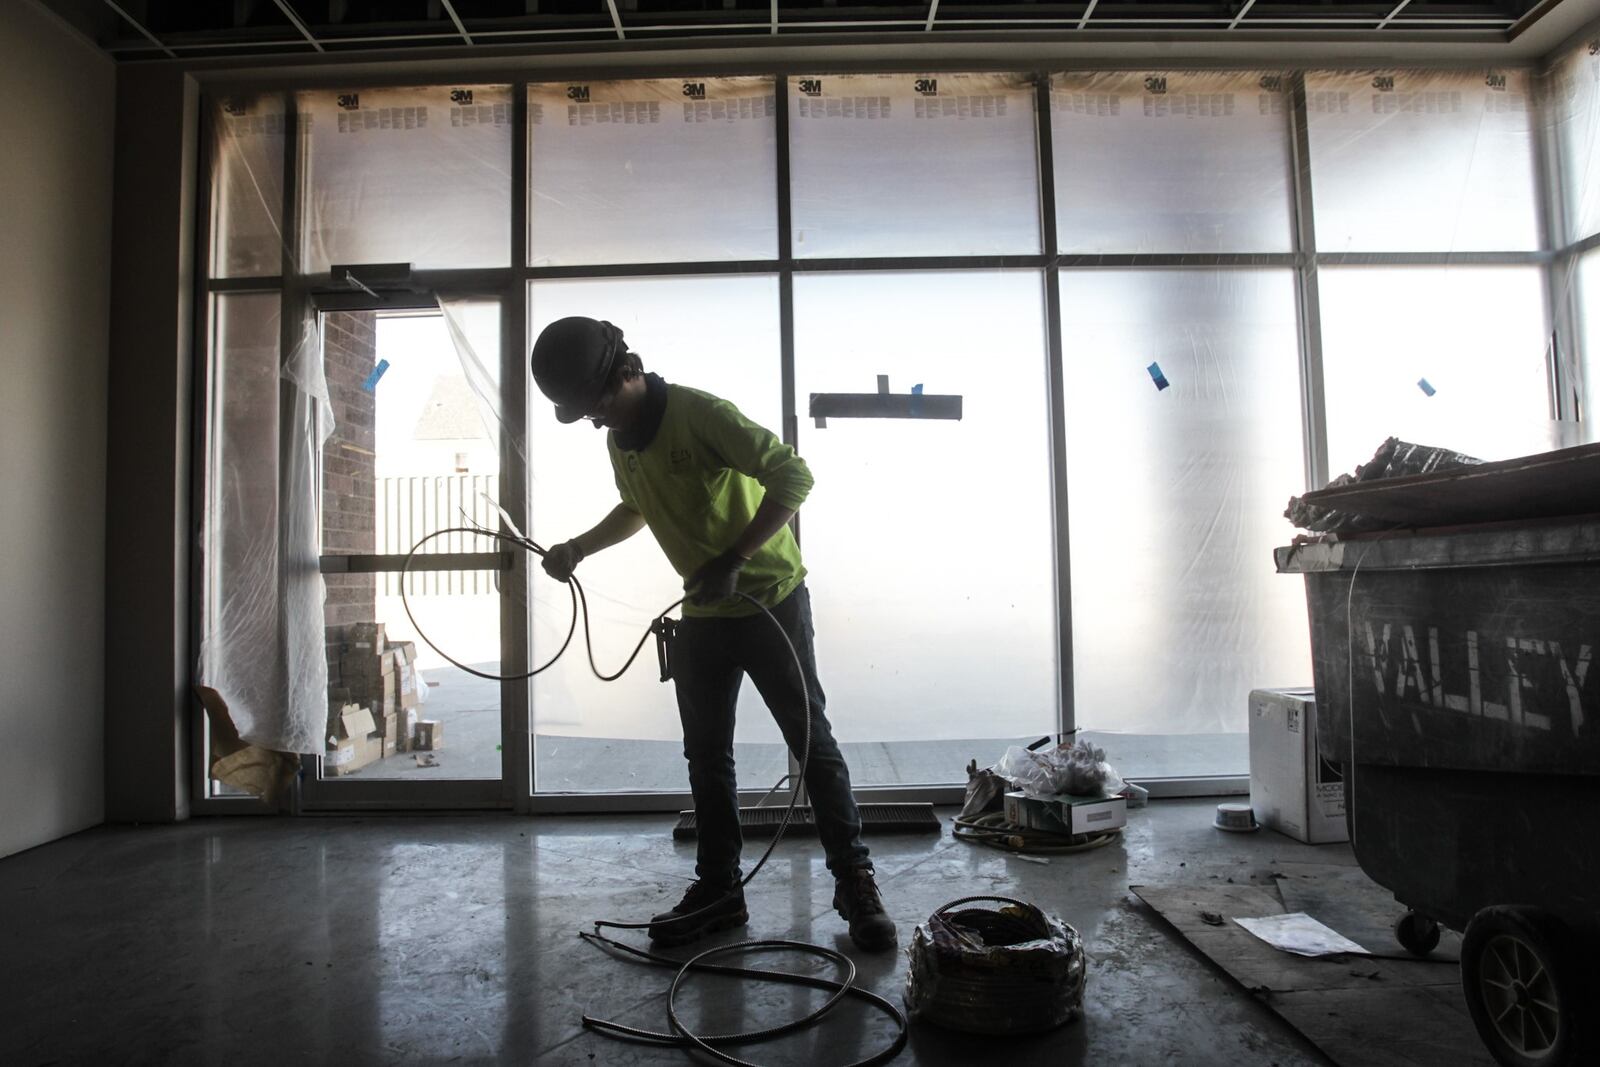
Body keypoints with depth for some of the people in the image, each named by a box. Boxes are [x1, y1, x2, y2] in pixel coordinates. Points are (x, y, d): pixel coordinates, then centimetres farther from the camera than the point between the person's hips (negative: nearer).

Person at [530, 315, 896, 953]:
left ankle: (855, 882, 12)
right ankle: (718, 889, 24)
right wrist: (579, 547, 9)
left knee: (811, 741, 0)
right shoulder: (620, 441, 5)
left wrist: (733, 560, -30)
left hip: (770, 599, -7)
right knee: (706, 754, 11)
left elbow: (793, 477, -25)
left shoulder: (700, 414, -21)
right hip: (702, 614, 8)